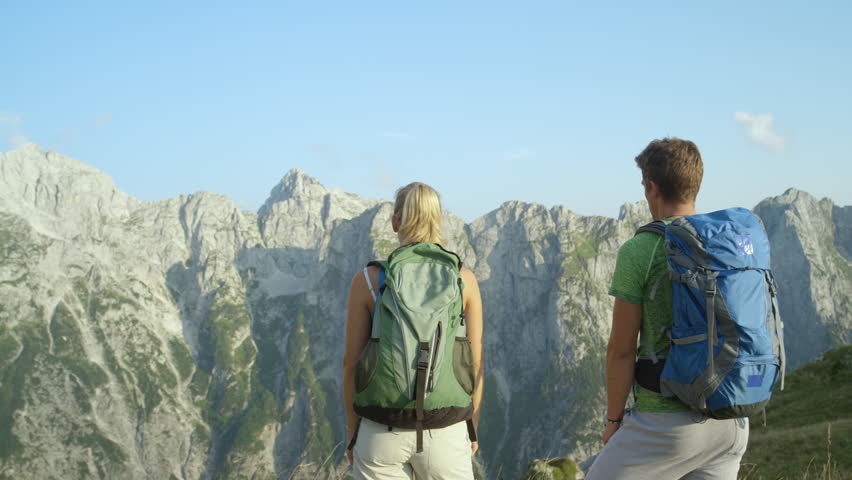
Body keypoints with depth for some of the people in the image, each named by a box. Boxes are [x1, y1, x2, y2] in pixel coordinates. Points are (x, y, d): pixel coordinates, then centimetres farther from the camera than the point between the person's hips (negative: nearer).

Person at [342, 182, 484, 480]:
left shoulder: (367, 280, -5)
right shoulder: (464, 280, -3)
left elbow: (351, 362, -2)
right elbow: (475, 363, 1)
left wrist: (352, 431, 9)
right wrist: (472, 429, 13)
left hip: (383, 432, 0)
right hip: (445, 432, 0)